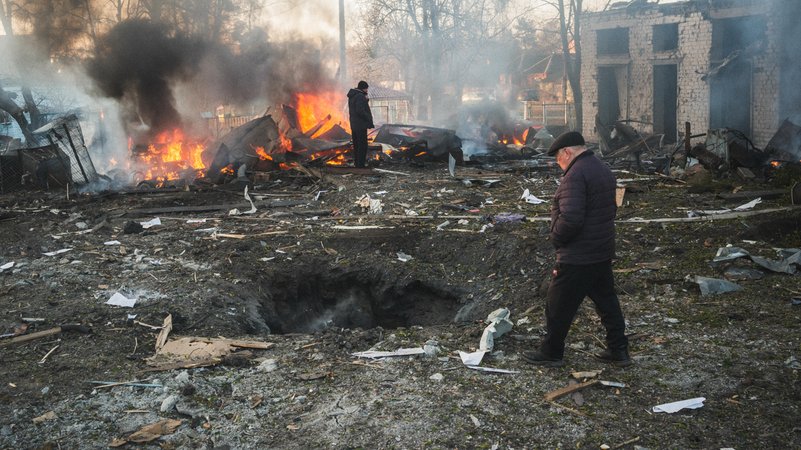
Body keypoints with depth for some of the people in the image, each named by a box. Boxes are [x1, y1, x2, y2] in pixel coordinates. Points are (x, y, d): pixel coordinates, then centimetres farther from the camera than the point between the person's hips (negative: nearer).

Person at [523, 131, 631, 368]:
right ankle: (619, 350, 24)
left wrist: (556, 237, -12)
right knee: (607, 301, 17)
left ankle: (551, 353, 16)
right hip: (603, 253, 9)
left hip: (577, 258, -9)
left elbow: (570, 219, -29)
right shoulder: (603, 169, 11)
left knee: (558, 307, 4)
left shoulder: (575, 175, -21)